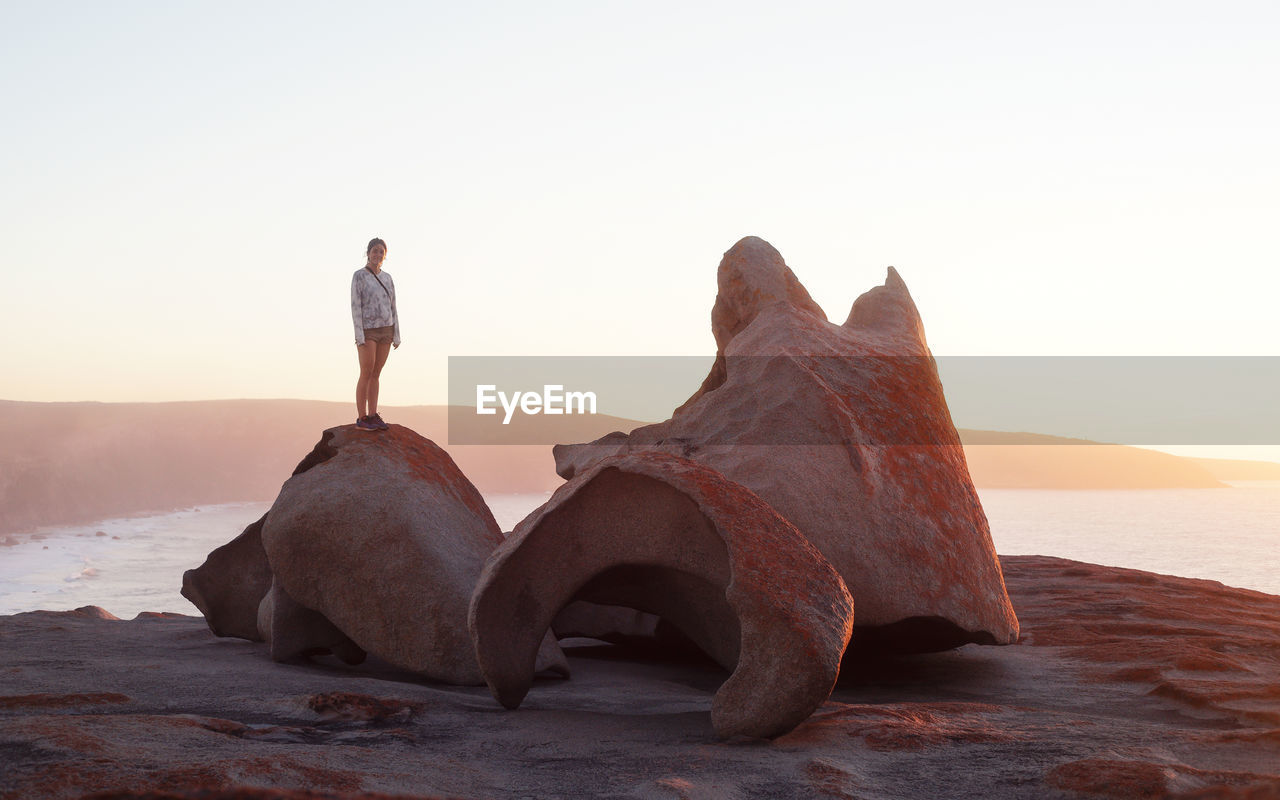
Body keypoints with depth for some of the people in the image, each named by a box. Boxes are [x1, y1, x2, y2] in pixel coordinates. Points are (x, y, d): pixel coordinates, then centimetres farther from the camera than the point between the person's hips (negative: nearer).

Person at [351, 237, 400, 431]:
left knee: (375, 375, 8)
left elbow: (392, 307, 11)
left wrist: (396, 335, 6)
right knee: (366, 375, -6)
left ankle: (372, 416, 12)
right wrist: (359, 335, -18)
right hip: (367, 331, -6)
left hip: (385, 331, 6)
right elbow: (355, 306, -12)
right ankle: (361, 418, 2)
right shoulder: (359, 276, -8)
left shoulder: (387, 278, 10)